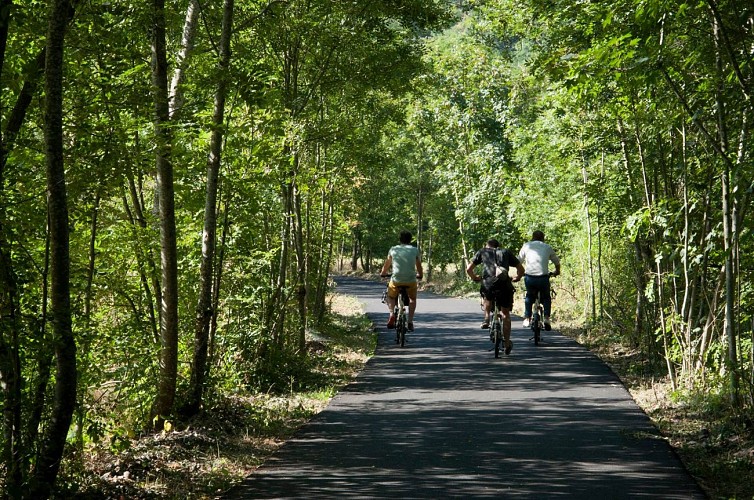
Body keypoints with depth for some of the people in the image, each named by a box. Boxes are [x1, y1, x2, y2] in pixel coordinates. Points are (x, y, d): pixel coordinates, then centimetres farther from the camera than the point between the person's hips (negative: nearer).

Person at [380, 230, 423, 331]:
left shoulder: (393, 250, 7)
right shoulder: (415, 250, 7)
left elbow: (387, 265, 18)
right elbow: (419, 266, 15)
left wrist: (383, 273, 37)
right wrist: (420, 275, 35)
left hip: (396, 280, 0)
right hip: (411, 281, 0)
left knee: (390, 297, 26)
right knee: (412, 299, 27)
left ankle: (392, 314, 0)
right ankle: (410, 321, 15)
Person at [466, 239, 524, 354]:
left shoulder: (482, 252, 23)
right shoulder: (506, 252, 25)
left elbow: (469, 269, 17)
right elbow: (521, 269, 22)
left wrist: (475, 278, 36)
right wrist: (516, 278, 41)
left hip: (487, 283, 0)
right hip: (505, 284, 0)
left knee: (488, 298, 36)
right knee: (505, 313, 13)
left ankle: (486, 319, 16)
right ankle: (507, 343, 11)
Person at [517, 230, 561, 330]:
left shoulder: (526, 246, 13)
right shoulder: (547, 247, 14)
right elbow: (557, 262, 23)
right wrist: (557, 272, 42)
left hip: (529, 277, 0)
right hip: (543, 277, 0)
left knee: (529, 296, 25)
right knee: (546, 297, 22)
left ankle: (527, 318, 18)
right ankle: (547, 317, 4)